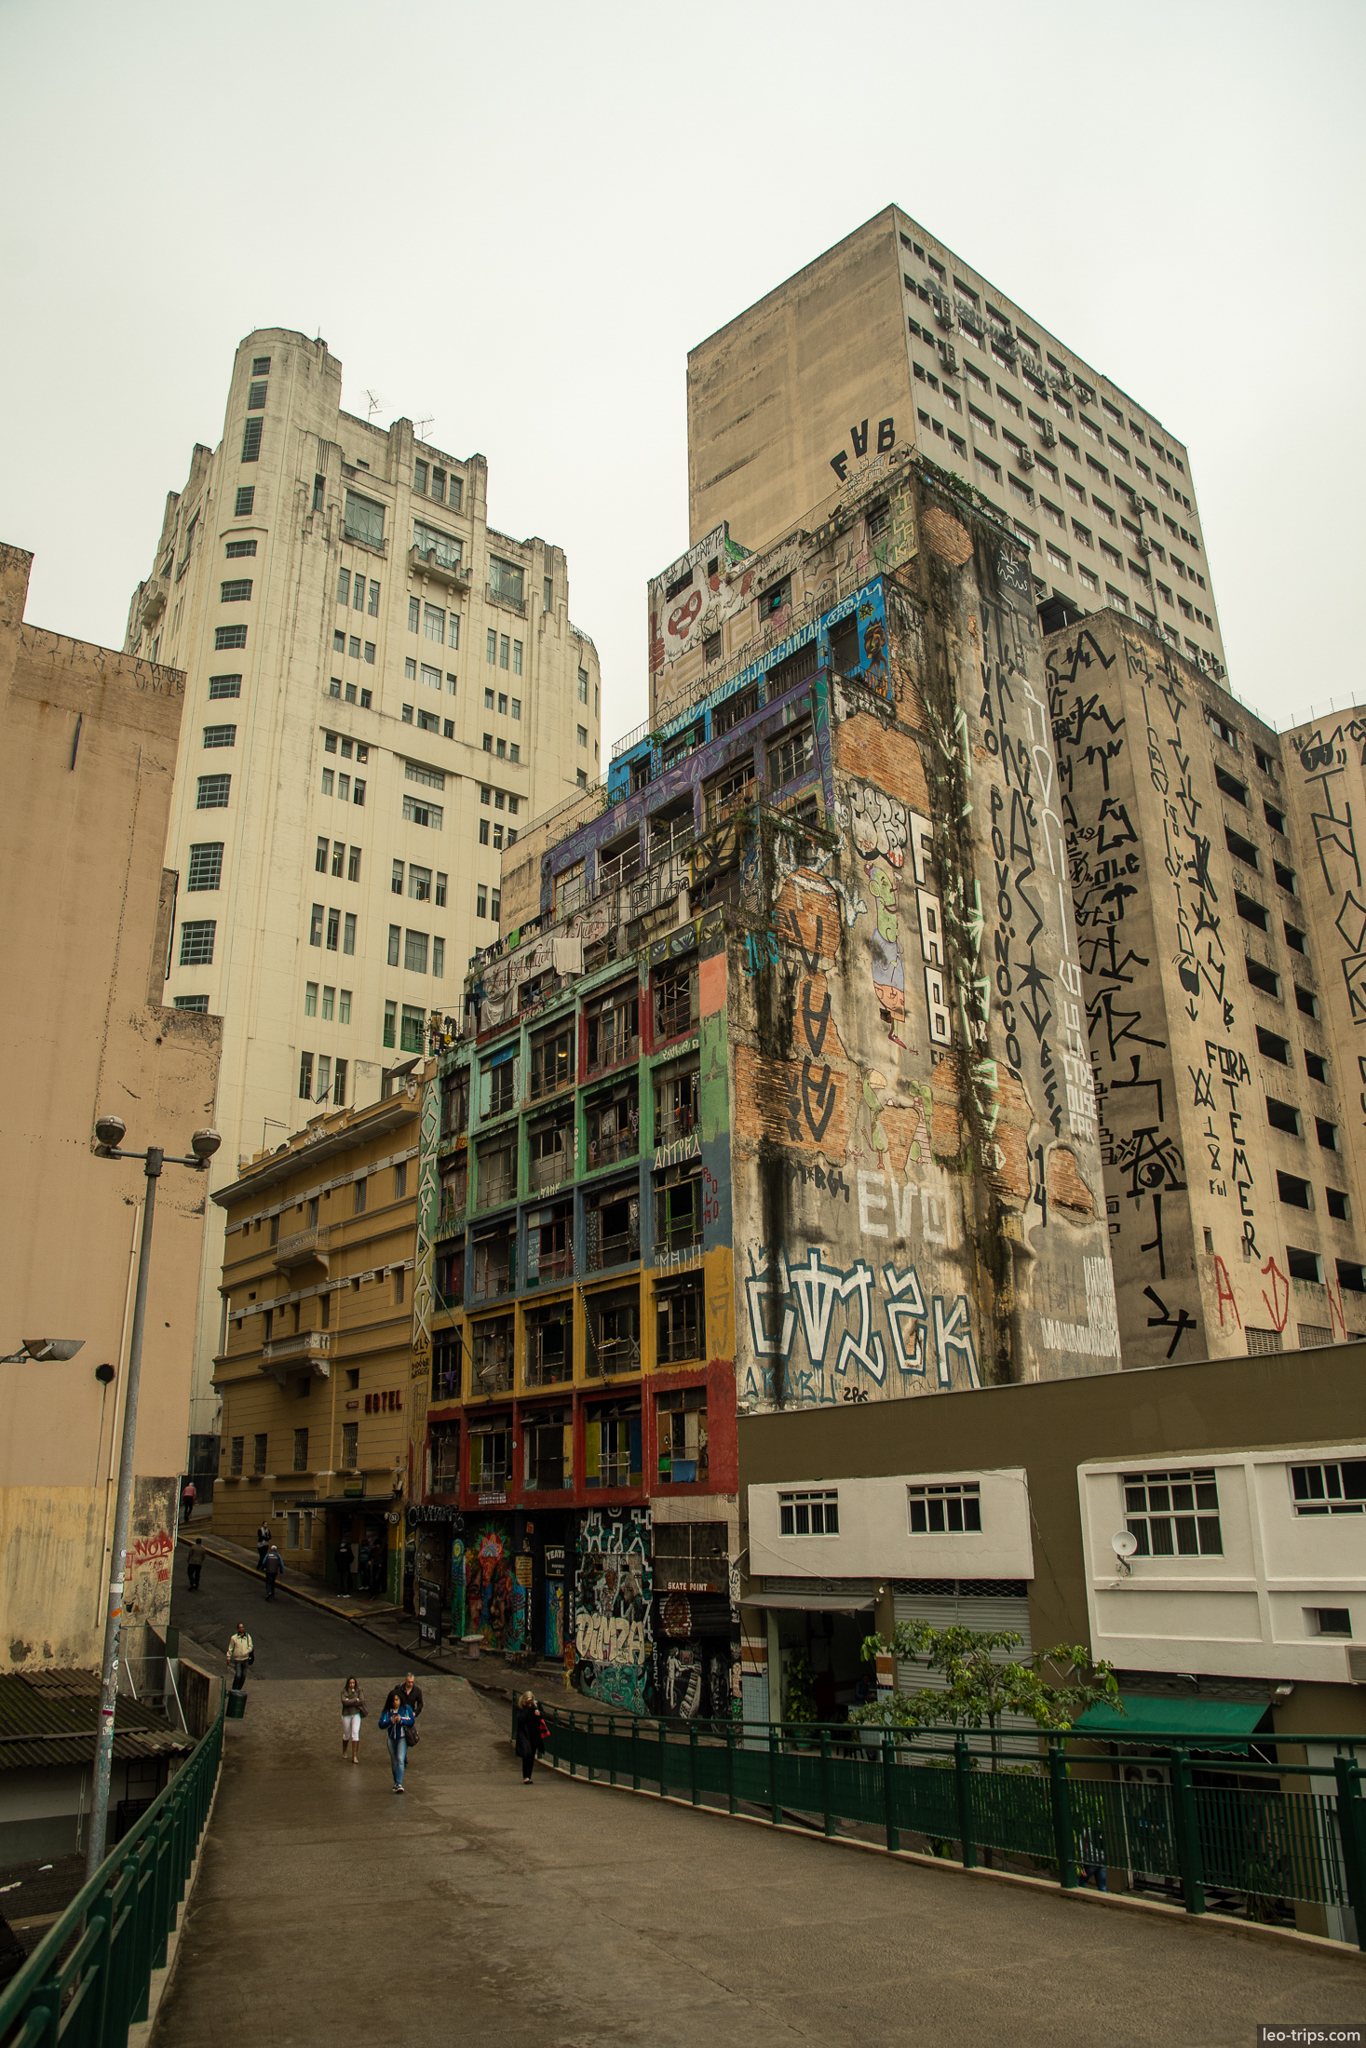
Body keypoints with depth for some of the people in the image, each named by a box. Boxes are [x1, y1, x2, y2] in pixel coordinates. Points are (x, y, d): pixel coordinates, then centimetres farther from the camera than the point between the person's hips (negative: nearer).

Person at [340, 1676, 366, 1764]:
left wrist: (350, 1701, -12)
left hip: (356, 1714, 0)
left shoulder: (358, 1690, 2)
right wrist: (355, 1700, -12)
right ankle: (344, 1752, 39)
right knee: (346, 1734, 12)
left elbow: (362, 1701, -9)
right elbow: (344, 1702, -15)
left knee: (355, 1732, -12)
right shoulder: (344, 1691, -1)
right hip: (346, 1714, 0)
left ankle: (354, 1756, -9)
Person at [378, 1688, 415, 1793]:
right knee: (393, 1762, 13)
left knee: (400, 1760, -16)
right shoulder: (386, 1711, 0)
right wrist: (391, 1720, -20)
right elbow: (381, 1724, -5)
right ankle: (396, 1783, 29)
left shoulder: (407, 1709, -3)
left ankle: (399, 1784, -16)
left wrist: (401, 1720, -18)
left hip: (402, 1738, -3)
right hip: (391, 1739, 3)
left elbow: (412, 1721, -6)